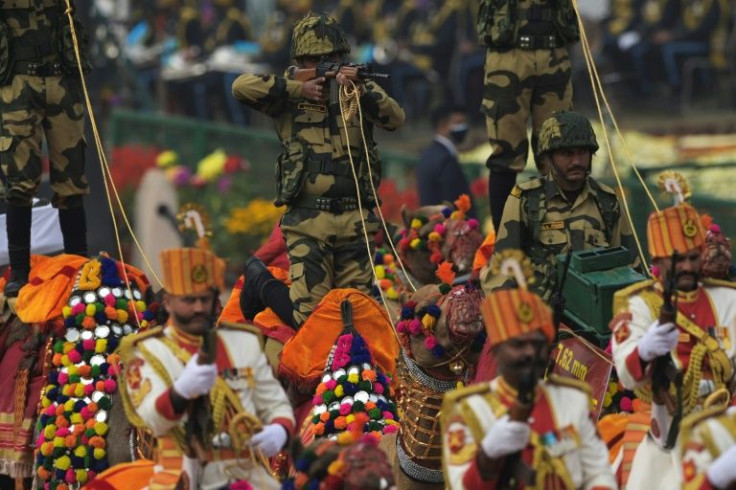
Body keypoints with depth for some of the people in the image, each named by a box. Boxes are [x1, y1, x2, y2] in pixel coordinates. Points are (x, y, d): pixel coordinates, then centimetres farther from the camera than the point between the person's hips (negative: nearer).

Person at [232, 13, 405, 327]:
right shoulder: (288, 92, 5)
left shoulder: (361, 87, 10)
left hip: (355, 219, 3)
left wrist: (361, 92, -22)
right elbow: (241, 87, -11)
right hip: (308, 221, -3)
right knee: (307, 315, -6)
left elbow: (395, 119, -5)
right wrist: (297, 89, -13)